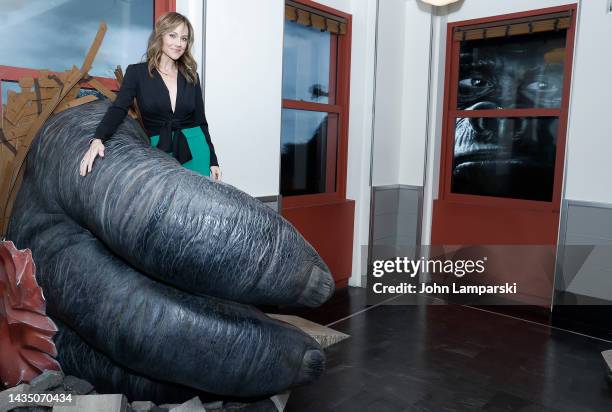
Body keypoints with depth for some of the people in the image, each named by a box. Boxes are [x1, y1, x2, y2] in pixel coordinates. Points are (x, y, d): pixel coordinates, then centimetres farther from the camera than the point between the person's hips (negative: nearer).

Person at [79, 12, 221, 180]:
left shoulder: (191, 76, 7)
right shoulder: (137, 72, 0)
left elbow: (201, 121, 9)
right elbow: (118, 109, -11)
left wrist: (213, 161, 7)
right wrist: (97, 139, -28)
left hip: (195, 149, 2)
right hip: (158, 150, -2)